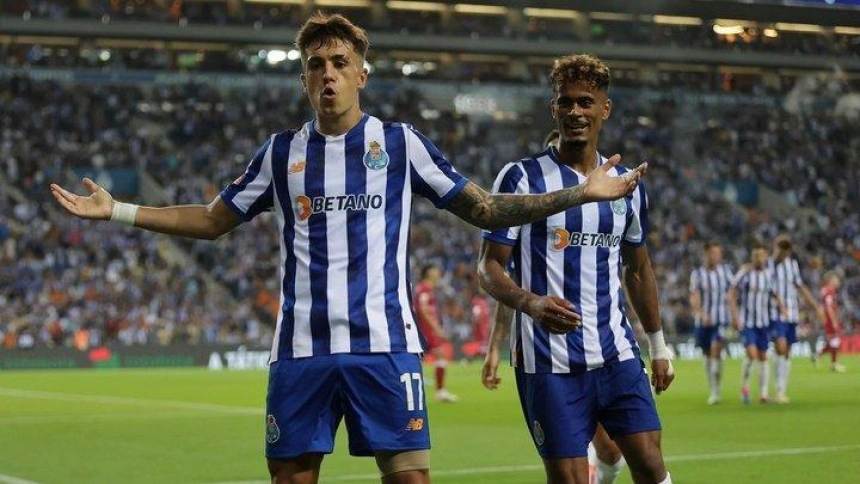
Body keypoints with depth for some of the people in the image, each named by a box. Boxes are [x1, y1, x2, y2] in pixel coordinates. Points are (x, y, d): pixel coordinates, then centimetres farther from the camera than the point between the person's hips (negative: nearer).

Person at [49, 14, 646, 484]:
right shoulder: (282, 152, 11)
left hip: (384, 345, -2)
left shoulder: (401, 142, 6)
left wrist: (583, 192, -1)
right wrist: (115, 210, 13)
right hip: (302, 348, 2)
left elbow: (486, 210, 7)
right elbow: (211, 221, 20)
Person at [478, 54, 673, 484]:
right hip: (549, 362, -4)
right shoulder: (521, 178, -4)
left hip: (617, 352, 4)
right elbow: (489, 266, -6)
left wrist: (658, 345, 22)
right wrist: (530, 303, -26)